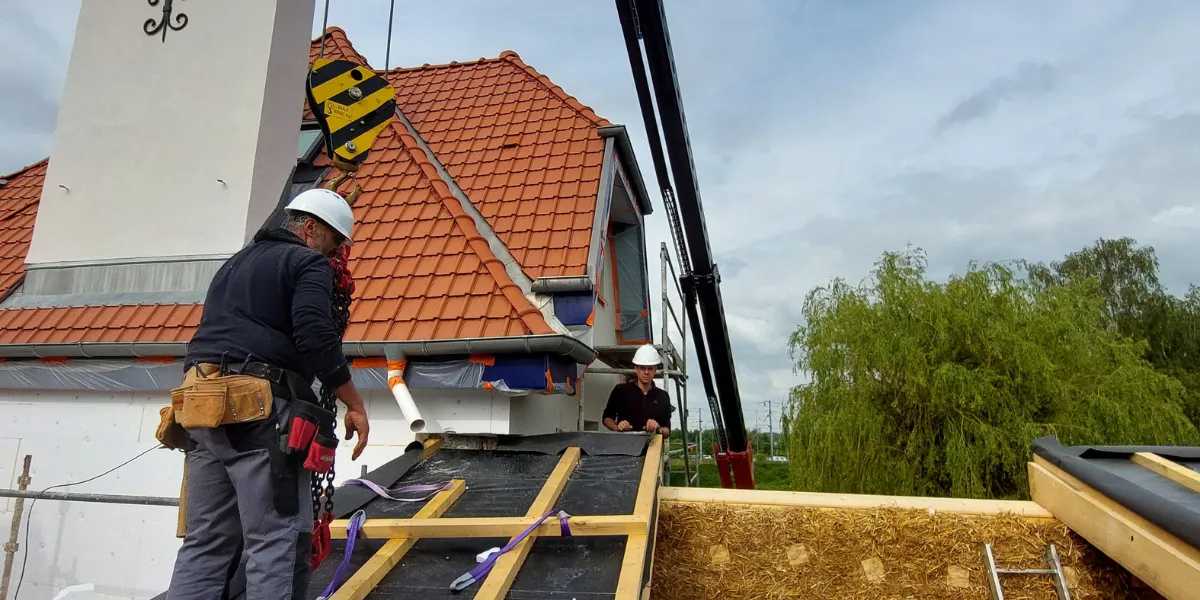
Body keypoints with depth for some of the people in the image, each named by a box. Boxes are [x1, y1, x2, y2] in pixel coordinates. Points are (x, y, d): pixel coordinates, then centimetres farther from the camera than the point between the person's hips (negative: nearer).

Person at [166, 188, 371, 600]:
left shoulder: (234, 263, 28)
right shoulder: (308, 262, -1)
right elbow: (316, 338, -14)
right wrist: (355, 406, -10)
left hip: (202, 405, 9)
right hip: (260, 410, -9)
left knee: (205, 544, 11)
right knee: (277, 544, -5)